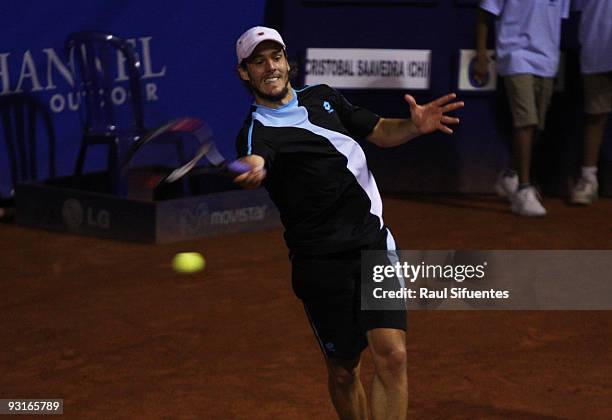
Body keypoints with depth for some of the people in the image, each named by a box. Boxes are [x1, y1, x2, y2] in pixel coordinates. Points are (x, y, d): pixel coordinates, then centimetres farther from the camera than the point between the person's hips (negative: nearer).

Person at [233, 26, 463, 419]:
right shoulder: (258, 131, -7)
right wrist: (251, 170, -56)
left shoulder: (323, 97, 13)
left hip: (375, 243, 4)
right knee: (344, 370, 5)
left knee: (392, 356, -12)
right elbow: (254, 159, -31)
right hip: (322, 264, -4)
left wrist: (414, 126, -3)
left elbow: (380, 132, 20)